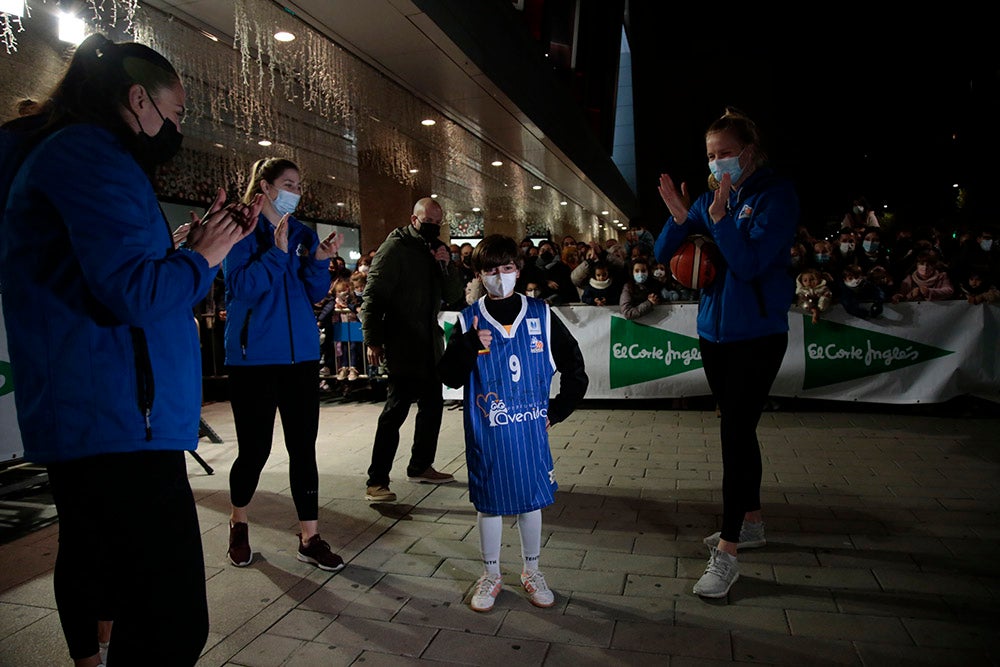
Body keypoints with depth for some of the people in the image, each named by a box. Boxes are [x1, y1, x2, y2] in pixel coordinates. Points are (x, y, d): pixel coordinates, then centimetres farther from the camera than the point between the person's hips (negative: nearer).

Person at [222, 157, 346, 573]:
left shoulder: (304, 234, 10)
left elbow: (316, 294, 6)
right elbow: (240, 286, -13)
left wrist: (321, 261, -11)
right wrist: (276, 252, -21)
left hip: (301, 353, 4)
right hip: (253, 356, -4)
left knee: (303, 447, 5)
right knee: (255, 449, 4)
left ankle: (310, 538, 14)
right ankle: (238, 524, 31)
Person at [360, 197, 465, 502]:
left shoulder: (436, 250, 14)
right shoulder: (395, 247, -7)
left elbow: (454, 295, 10)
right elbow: (373, 295, -12)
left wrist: (446, 265, -7)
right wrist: (373, 340, -19)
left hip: (430, 343, 8)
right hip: (402, 343, -8)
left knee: (432, 405, 14)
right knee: (396, 408, -9)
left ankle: (421, 466, 30)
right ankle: (376, 482, -3)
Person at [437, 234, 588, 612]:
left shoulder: (541, 316, 1)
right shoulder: (468, 321, -1)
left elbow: (575, 369, 8)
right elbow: (450, 377, -6)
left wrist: (557, 411, 4)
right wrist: (469, 346, -22)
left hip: (531, 429, 1)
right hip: (486, 432, -1)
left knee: (532, 499, 13)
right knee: (488, 502, 10)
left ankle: (531, 571, 33)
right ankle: (491, 575, 30)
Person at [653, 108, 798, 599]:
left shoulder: (776, 196, -9)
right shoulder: (710, 199, 8)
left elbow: (751, 263, -20)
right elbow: (663, 254, 3)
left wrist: (719, 217, -26)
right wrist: (678, 218, -14)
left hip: (757, 336, -6)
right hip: (714, 332, 7)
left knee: (736, 433, -9)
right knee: (739, 430, 16)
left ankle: (727, 552, 0)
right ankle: (751, 522, 33)